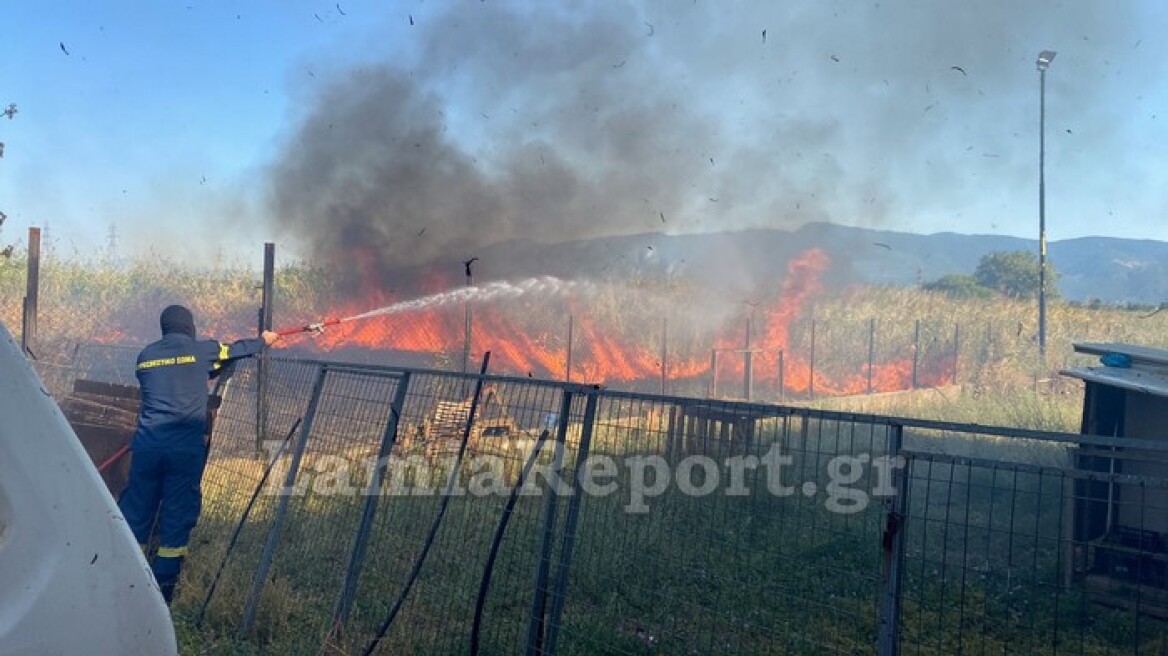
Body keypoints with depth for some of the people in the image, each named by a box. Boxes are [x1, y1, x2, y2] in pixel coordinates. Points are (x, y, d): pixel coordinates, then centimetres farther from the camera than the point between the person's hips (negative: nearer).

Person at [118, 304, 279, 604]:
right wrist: (264, 340, 41)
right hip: (186, 447, -3)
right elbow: (237, 350, 22)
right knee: (177, 517, 3)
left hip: (147, 444, 3)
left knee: (135, 512, 10)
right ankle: (162, 588, 5)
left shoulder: (145, 355, 13)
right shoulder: (202, 350, 5)